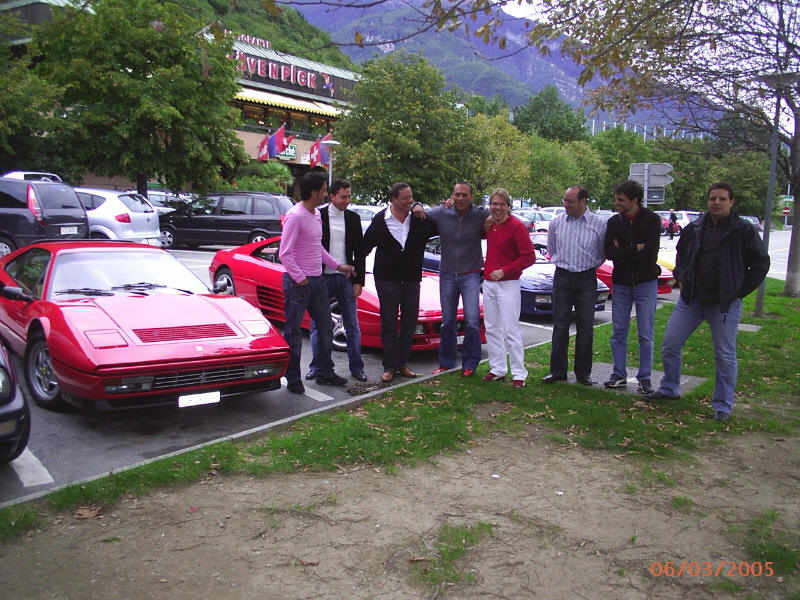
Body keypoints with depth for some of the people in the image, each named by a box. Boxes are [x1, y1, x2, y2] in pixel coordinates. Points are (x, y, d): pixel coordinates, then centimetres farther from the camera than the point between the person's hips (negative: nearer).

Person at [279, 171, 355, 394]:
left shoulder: (316, 214, 11)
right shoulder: (295, 216, -17)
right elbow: (284, 254, -19)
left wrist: (337, 265, 18)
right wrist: (300, 279, -17)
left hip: (316, 280, 9)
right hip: (297, 282, -9)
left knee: (325, 327, 14)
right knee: (293, 332, 3)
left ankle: (324, 372, 26)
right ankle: (293, 379, 13)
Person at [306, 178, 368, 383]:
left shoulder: (353, 218, 6)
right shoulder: (317, 216, -3)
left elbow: (359, 251, 9)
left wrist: (358, 280, 3)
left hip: (346, 278, 3)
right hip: (322, 278, -2)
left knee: (353, 326, 6)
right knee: (318, 325, 5)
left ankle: (356, 367, 15)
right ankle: (316, 366, 16)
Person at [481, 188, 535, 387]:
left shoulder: (516, 226, -11)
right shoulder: (489, 224, 8)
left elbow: (529, 257, -13)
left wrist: (504, 270, -18)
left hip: (508, 284, -7)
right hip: (488, 283, 7)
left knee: (511, 330, -6)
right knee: (491, 328, 11)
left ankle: (519, 374, 1)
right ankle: (497, 370, 21)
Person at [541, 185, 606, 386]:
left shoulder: (599, 224, -4)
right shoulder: (556, 222, 2)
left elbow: (602, 253, 9)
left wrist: (588, 267, 10)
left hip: (586, 280, -1)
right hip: (562, 278, 2)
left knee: (585, 328, 4)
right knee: (560, 326, 4)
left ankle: (583, 373, 14)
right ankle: (557, 371, 12)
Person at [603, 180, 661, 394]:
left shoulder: (651, 220, -7)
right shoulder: (614, 222, 3)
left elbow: (650, 253, -19)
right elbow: (609, 252, -9)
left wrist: (623, 251, -12)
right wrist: (636, 249, -16)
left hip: (645, 282, -3)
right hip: (620, 283, 3)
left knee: (646, 334, 2)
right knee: (618, 332, 7)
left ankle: (645, 377, 12)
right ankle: (619, 375, 16)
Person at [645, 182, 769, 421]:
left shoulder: (744, 231, -5)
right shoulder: (693, 229, 6)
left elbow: (761, 264, 1)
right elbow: (680, 256, 24)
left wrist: (740, 291, -4)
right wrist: (681, 279, 11)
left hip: (724, 303, -3)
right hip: (691, 298, 4)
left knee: (725, 355, 4)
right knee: (669, 344, 4)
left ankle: (723, 405, 17)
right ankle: (669, 389, 24)